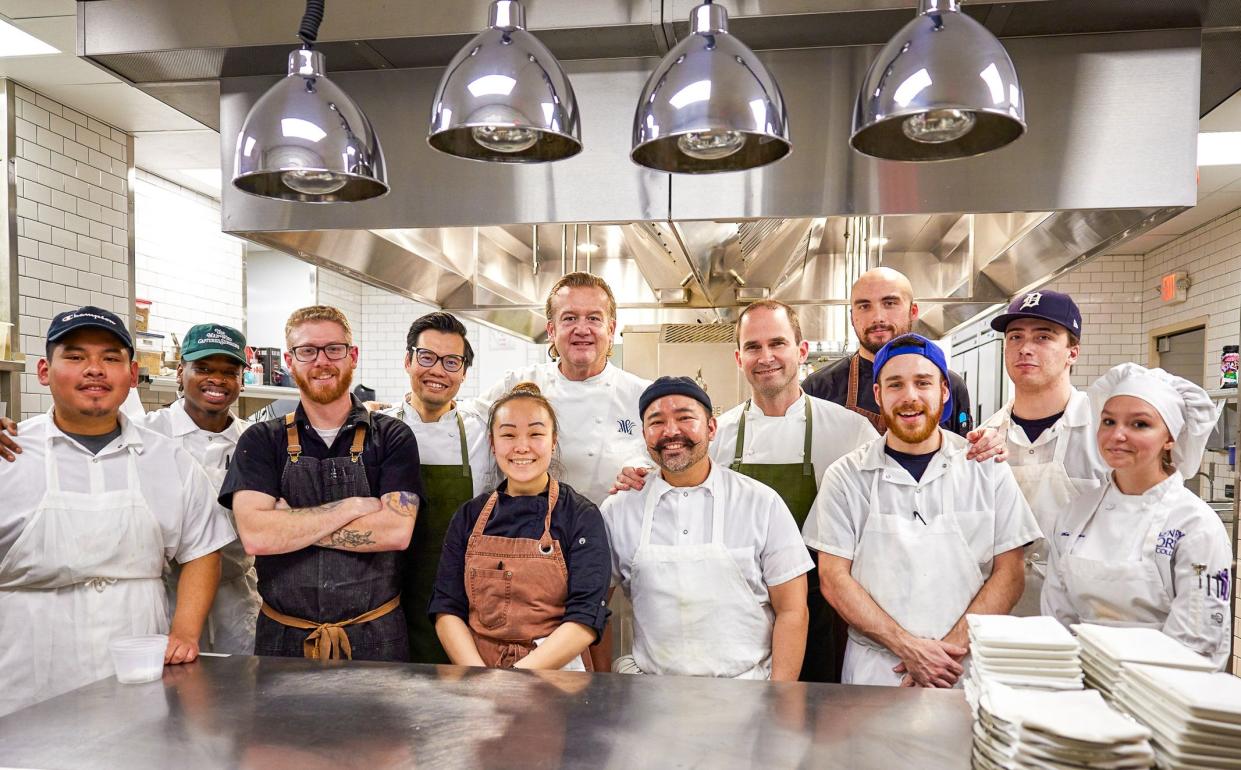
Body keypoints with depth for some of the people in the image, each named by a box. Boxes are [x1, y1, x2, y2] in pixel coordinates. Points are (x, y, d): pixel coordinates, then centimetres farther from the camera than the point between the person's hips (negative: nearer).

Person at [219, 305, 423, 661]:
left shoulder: (392, 437, -2)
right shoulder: (260, 441, 1)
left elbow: (396, 531, -16)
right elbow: (255, 536, -13)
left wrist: (289, 524, -14)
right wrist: (353, 506, -15)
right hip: (283, 638, 1)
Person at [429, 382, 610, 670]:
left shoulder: (582, 516, -1)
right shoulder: (469, 516, 8)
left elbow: (586, 617, -6)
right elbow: (446, 609, 5)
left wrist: (517, 676, -15)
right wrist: (480, 677, -10)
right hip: (474, 662, 2)